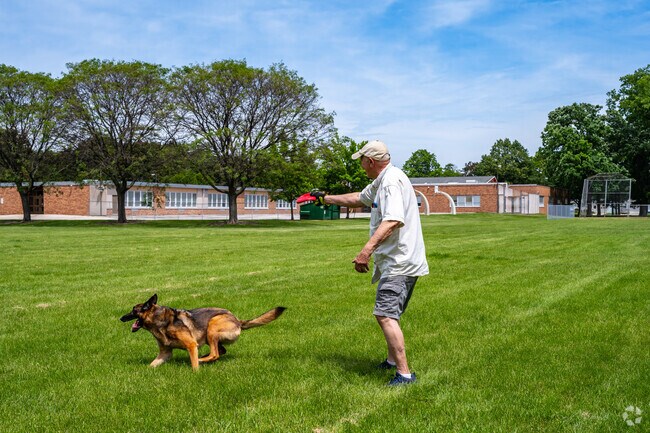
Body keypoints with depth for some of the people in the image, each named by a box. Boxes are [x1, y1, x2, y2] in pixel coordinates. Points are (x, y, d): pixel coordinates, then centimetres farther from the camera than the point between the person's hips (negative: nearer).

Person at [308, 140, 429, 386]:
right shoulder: (380, 182, 18)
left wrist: (367, 250, -40)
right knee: (388, 314, 22)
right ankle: (393, 361, 38)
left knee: (385, 315, -18)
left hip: (400, 262, -11)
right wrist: (326, 198, 40)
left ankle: (404, 374, -18)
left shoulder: (392, 181, -17)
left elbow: (393, 220, -32)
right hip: (395, 262, 11)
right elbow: (359, 199, 36)